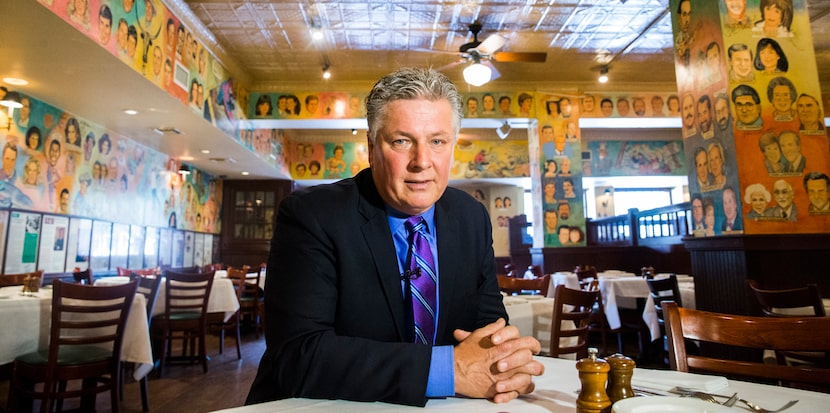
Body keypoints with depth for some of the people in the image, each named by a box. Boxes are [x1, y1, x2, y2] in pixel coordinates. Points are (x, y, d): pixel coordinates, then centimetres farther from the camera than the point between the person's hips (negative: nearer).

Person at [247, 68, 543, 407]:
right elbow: (297, 356, -23)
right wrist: (449, 368, -27)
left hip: (432, 406, 4)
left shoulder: (472, 218, 0)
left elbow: (489, 322, 3)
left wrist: (505, 362, -19)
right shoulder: (310, 215, -15)